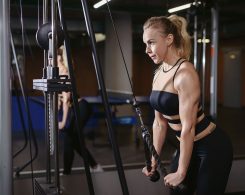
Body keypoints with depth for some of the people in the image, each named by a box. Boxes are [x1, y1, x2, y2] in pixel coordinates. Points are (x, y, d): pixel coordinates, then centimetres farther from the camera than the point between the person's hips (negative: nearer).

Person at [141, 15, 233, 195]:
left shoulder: (185, 73, -23)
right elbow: (160, 122, 7)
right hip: (189, 145, 8)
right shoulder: (159, 73, 2)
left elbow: (188, 127, -23)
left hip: (212, 146, -8)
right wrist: (154, 159, 9)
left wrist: (181, 172, -18)